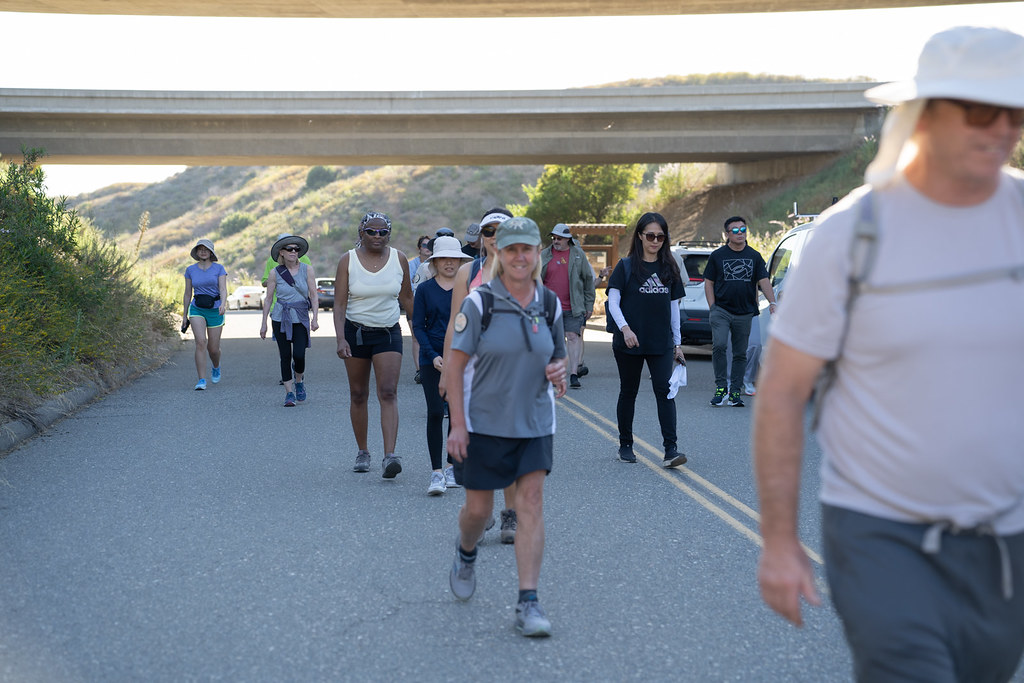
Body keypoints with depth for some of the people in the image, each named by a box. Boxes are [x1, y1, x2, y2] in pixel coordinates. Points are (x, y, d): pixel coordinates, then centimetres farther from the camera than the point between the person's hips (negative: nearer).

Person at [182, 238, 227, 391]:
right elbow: (188, 294, 11)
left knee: (213, 348, 5)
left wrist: (223, 304, -30)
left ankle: (216, 367, 41)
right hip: (197, 309, 0)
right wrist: (184, 316, 12)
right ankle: (201, 380, -18)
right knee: (201, 342, -21)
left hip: (215, 310, 0)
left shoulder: (219, 268, 0)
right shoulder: (190, 270, 5)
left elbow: (223, 289, -10)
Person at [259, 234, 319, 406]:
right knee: (285, 356, 0)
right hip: (280, 319, 1)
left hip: (301, 319, -1)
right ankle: (289, 393, 9)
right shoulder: (275, 273, 1)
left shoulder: (307, 270, 0)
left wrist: (315, 318, -9)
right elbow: (268, 298, 5)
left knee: (299, 355, -10)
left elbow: (313, 296, 0)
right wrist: (264, 323, 4)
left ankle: (299, 380, 20)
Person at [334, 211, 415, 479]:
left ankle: (389, 456, -21)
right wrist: (341, 339, -20)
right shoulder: (348, 260, -5)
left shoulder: (398, 259, 0)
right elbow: (339, 304, -9)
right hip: (356, 331, 0)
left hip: (388, 333, 0)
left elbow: (407, 298, 10)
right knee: (358, 395, 8)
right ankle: (362, 452, 22)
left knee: (388, 392, -13)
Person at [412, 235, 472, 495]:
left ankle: (452, 466, 19)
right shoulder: (424, 290, 2)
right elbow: (418, 326, 1)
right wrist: (433, 355, -11)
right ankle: (436, 472, -6)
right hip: (432, 359, -1)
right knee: (435, 413, -8)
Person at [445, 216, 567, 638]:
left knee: (531, 504, -7)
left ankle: (528, 603, -5)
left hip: (534, 423, 2)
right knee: (478, 508, 7)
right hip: (484, 423, -2)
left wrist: (559, 371, -9)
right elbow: (457, 365, -8)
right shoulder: (479, 303, -8)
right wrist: (457, 425, -13)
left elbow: (557, 357, 16)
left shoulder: (549, 305, 3)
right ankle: (466, 552, 43)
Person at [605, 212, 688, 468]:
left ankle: (670, 449, -16)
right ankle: (625, 445, 22)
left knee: (664, 390, -10)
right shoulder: (626, 266, 0)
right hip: (629, 342, -2)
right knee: (628, 392, 8)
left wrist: (677, 343, 11)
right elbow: (613, 302, -5)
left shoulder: (669, 268, 10)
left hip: (661, 342, 2)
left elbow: (674, 306, 14)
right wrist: (624, 328, -22)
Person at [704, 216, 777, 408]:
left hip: (744, 313, 2)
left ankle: (735, 392, 14)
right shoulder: (717, 255, 3)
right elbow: (708, 282, 6)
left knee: (740, 354, 6)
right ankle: (721, 386, -8)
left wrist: (772, 302, -9)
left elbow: (764, 281, 5)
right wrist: (712, 307, -4)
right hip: (721, 310, -2)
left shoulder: (754, 256, 8)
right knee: (719, 345, -20)